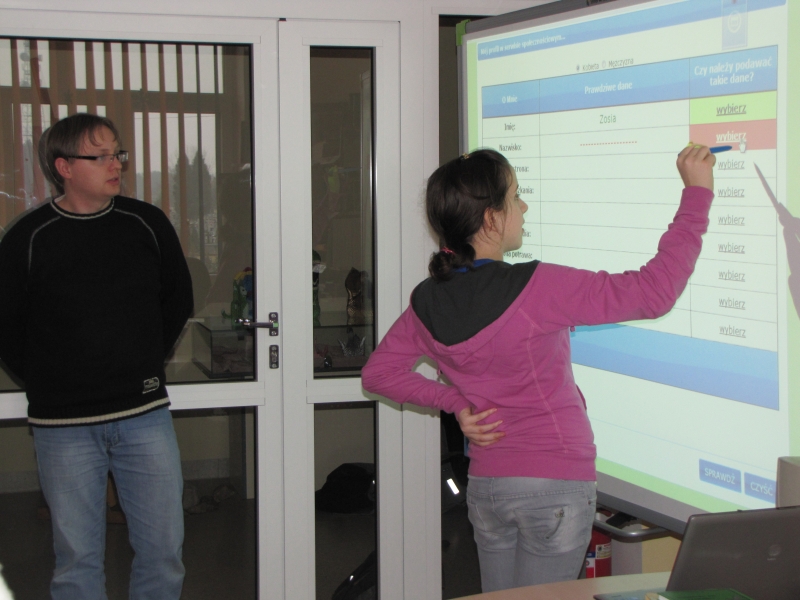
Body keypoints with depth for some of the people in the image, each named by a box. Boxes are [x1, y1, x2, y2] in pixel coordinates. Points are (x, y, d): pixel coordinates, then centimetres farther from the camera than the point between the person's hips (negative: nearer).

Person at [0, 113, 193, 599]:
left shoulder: (148, 223, 1)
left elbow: (178, 298, 16)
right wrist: (45, 382, 1)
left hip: (145, 415, 2)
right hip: (64, 426, -2)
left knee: (164, 549, 7)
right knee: (78, 558, 7)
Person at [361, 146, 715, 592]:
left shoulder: (427, 303, -3)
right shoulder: (535, 289, -23)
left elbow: (377, 372, 12)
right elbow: (654, 292, -21)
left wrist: (454, 401, 5)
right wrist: (698, 193, -14)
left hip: (484, 485, 6)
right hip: (556, 484, -6)